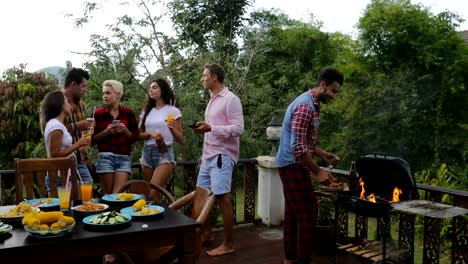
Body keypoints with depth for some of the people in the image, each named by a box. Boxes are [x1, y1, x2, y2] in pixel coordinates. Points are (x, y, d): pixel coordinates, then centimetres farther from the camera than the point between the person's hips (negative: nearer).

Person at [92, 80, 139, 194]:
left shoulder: (128, 113, 6)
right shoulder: (98, 113, 3)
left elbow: (135, 138, 7)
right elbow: (93, 139, 3)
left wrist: (125, 130, -10)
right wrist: (106, 132, -12)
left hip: (124, 158, 0)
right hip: (105, 157, 0)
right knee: (108, 194, 2)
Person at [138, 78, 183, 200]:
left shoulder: (173, 111, 0)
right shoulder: (146, 111, 13)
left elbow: (181, 140, -2)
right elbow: (138, 135, 11)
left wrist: (172, 129, -21)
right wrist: (150, 133, -8)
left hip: (164, 153, -5)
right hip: (147, 153, 5)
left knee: (153, 194, -19)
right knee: (149, 193, 6)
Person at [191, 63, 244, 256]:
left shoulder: (231, 99, -9)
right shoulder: (212, 100, 17)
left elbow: (238, 129, -17)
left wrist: (210, 128, -25)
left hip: (222, 156, -9)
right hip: (209, 156, 9)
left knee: (222, 198, -6)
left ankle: (228, 244, 4)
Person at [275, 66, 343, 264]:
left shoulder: (310, 103, 14)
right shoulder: (306, 106, -19)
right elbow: (298, 147, -25)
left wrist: (323, 154, 10)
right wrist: (318, 172, -19)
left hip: (290, 165, 10)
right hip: (294, 165, -10)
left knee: (293, 213, 13)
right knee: (308, 214, -5)